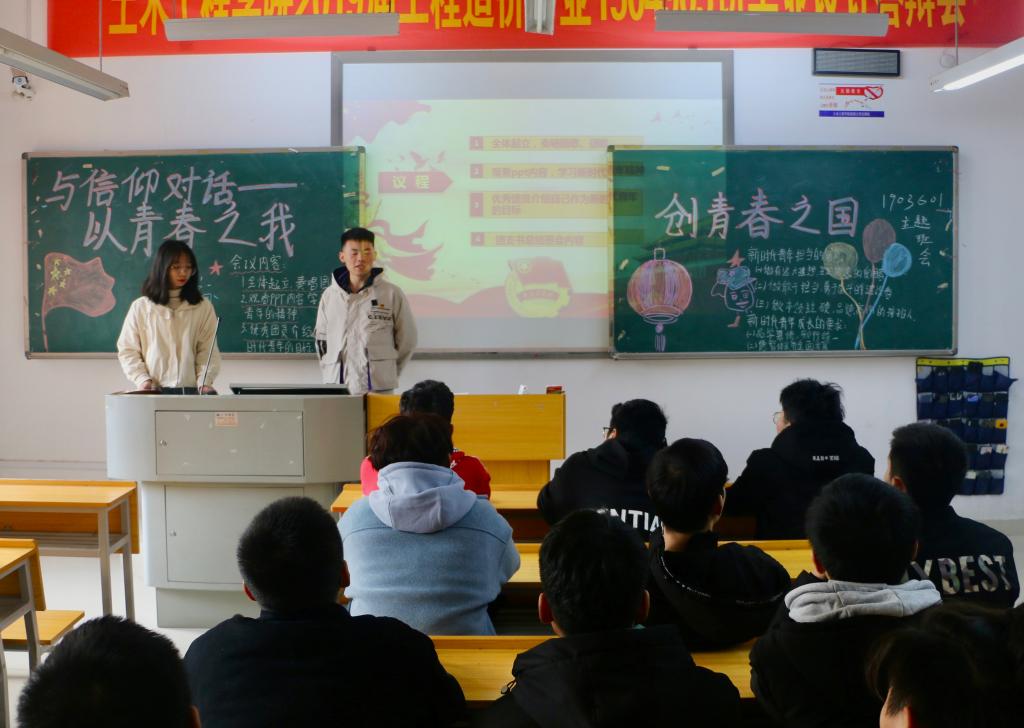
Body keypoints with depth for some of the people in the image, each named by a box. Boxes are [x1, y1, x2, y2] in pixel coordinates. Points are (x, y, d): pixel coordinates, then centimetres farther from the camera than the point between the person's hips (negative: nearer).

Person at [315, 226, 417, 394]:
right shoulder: (330, 296, 9)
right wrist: (330, 374, 12)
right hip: (337, 387, 2)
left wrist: (387, 374, 8)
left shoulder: (392, 294, 1)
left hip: (378, 388, -2)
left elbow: (406, 340, 7)